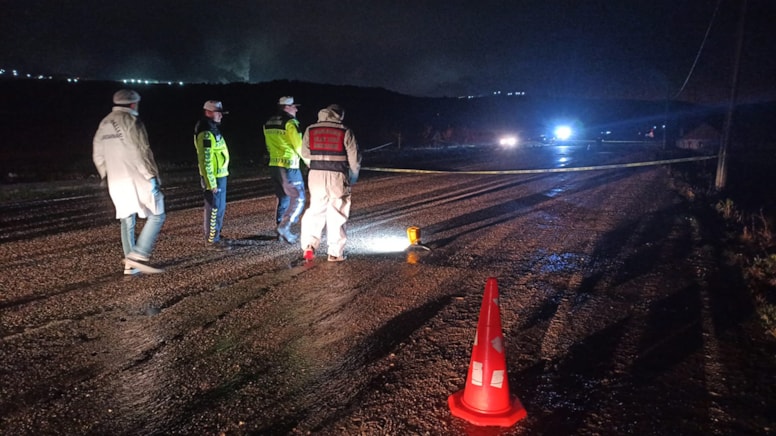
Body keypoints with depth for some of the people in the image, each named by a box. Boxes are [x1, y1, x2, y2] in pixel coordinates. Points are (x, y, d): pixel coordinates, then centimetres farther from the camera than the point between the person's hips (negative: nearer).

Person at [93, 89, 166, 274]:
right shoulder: (131, 121, -9)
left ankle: (130, 264, 17)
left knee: (127, 221, 14)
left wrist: (106, 176, 27)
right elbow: (142, 152, -15)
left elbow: (98, 155, 18)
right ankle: (138, 255, -11)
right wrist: (152, 176, -13)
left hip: (116, 182, 8)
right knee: (157, 215, -1)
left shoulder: (104, 124, 15)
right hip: (137, 179, -8)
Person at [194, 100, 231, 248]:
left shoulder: (213, 130, 15)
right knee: (214, 208, -3)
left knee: (220, 208, 17)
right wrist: (211, 182, -21)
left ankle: (216, 234, 28)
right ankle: (212, 239, 7)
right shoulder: (206, 133, -18)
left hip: (220, 175, 10)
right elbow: (205, 160, -21)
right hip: (214, 177, -10)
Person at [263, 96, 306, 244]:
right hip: (289, 167, -8)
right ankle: (284, 227, -11)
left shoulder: (268, 124, 13)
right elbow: (299, 146, -13)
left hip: (274, 166, 8)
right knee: (298, 199, -1)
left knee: (282, 199, 17)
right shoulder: (290, 123, -12)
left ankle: (282, 232, 20)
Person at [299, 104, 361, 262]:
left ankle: (309, 245, 3)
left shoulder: (310, 130, 5)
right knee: (336, 215, 6)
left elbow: (305, 155, 9)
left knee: (315, 211, 15)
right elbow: (354, 159, -2)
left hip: (316, 176, 2)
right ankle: (335, 252, 9)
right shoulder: (345, 132, -3)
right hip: (337, 177, -2)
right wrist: (353, 178, 13)